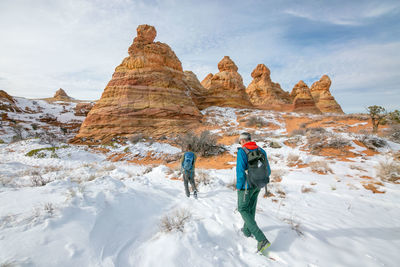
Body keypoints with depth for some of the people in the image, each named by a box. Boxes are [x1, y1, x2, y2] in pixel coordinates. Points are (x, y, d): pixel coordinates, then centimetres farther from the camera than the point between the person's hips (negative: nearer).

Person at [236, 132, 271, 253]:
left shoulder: (242, 151, -16)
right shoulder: (261, 151, 2)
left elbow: (240, 170, -22)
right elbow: (268, 171, 5)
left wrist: (239, 186, -10)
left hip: (246, 186, -6)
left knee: (243, 209, 6)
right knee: (251, 208, 22)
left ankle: (261, 239, -2)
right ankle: (247, 230, 42)